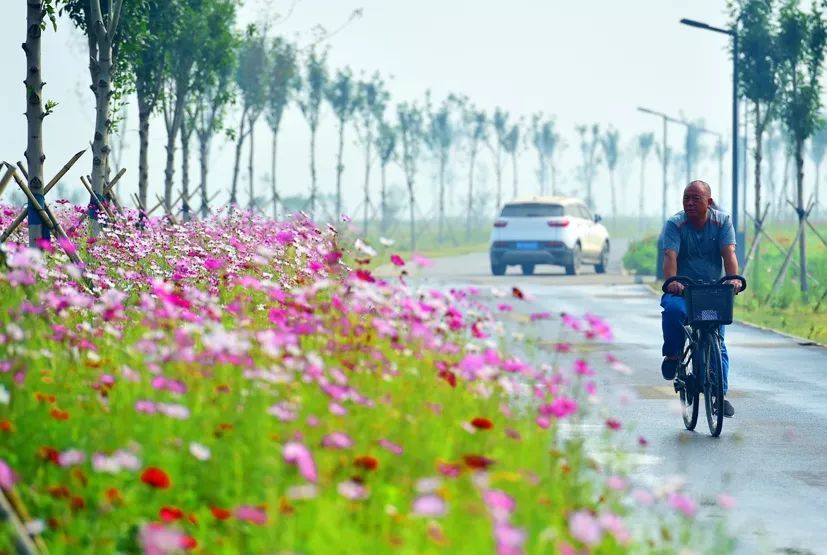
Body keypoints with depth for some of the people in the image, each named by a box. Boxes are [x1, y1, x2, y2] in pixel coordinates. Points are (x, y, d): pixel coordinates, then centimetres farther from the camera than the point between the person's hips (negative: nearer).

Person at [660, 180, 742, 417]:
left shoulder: (722, 221, -4)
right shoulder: (674, 224, -8)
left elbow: (729, 254, -16)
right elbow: (670, 256, -21)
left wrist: (733, 278, -36)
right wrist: (671, 281, -41)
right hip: (682, 289, -1)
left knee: (717, 342, -9)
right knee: (673, 309, -35)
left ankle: (720, 393, 1)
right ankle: (672, 354, -11)